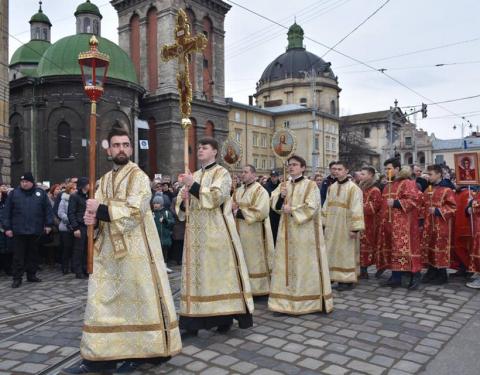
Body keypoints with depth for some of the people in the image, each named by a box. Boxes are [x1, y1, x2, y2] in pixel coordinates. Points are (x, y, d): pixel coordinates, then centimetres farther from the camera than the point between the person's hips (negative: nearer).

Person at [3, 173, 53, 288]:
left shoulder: (41, 193, 4)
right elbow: (7, 211, 2)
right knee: (18, 255, 3)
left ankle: (31, 275, 23)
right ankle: (17, 278, 11)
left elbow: (48, 209, 4)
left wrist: (48, 224, -1)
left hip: (35, 230, 1)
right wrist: (7, 227, -2)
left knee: (33, 254, 11)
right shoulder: (14, 193, 2)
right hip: (19, 230, -1)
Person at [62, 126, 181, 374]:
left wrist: (101, 209, -14)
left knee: (135, 300, 2)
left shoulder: (139, 177, -7)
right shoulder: (105, 180, 14)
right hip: (107, 250, 7)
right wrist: (92, 217, -13)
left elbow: (133, 212, -18)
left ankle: (137, 352, 15)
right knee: (102, 300, 7)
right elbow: (98, 210, 10)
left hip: (134, 250, -6)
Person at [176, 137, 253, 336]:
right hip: (196, 232, 6)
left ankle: (225, 317, 9)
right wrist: (183, 198, -6)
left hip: (215, 232, -6)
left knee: (218, 271, -2)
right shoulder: (194, 176, 17)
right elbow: (181, 204, 15)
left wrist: (193, 185, -20)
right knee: (196, 272, 5)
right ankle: (193, 322, 9)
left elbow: (216, 196, -17)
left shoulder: (221, 173, -1)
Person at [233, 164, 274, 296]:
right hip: (240, 232, 7)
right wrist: (232, 207, -6)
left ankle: (258, 288, 12)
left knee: (254, 260, 1)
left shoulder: (260, 191, -9)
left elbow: (260, 212, -20)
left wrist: (239, 212, -15)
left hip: (254, 233, -7)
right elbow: (233, 206, 19)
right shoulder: (238, 191, 14)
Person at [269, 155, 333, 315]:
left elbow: (312, 207, -13)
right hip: (287, 231, 5)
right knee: (286, 263, 5)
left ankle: (305, 300, 7)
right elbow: (275, 204, 5)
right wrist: (281, 196, -14)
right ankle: (286, 300, 12)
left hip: (304, 231, -5)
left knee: (303, 264, -2)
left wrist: (292, 210, -14)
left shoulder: (310, 185, -3)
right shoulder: (283, 185, 12)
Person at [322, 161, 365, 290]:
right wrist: (323, 222, 8)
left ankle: (347, 279, 11)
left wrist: (355, 228, -20)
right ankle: (331, 276, 21)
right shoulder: (331, 187, 9)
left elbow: (356, 209, -15)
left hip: (345, 226, -6)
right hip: (331, 227, 6)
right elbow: (326, 207, 13)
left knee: (346, 252, 2)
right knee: (331, 252, 10)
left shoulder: (353, 188, -10)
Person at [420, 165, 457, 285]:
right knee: (429, 248, 11)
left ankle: (442, 275, 10)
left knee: (441, 249, -1)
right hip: (428, 225, 7)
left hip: (441, 226, -7)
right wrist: (422, 220, 12)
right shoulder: (428, 190, 13)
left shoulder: (447, 190, -10)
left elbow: (452, 207, -13)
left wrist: (438, 211, -20)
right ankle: (432, 272, 22)